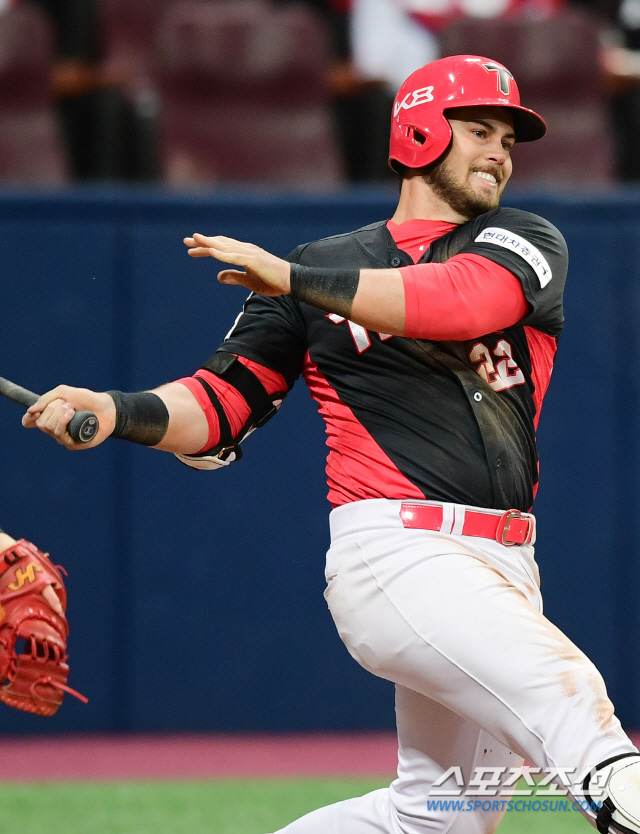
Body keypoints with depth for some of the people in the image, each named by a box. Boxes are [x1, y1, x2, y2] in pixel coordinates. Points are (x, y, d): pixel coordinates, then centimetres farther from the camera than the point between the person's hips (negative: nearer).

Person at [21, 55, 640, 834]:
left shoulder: (527, 244, 13)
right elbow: (222, 404, 8)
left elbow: (468, 298, -11)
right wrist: (119, 411, -13)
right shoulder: (326, 264, 13)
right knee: (564, 685, -30)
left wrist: (292, 279, -16)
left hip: (503, 567, 4)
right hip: (396, 554, -4)